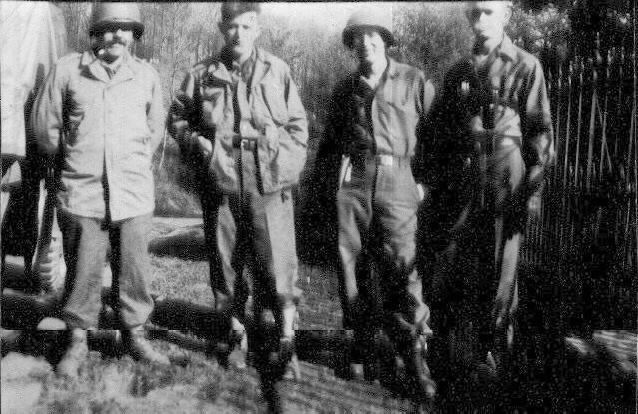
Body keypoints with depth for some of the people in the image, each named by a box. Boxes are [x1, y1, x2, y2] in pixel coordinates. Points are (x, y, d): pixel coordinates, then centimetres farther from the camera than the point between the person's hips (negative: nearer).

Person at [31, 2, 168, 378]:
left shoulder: (147, 75, 3)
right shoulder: (67, 70, -2)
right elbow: (45, 124, 8)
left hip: (134, 193, 1)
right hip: (82, 192, -1)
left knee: (135, 269, 6)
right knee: (82, 270, 4)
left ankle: (135, 334, 23)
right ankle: (78, 340, 19)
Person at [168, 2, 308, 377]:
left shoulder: (277, 71, 4)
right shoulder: (203, 75, 7)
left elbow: (299, 124, 8)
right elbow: (178, 118, 17)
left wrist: (289, 166, -4)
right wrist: (195, 142, -2)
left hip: (268, 181, -2)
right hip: (221, 181, 2)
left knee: (277, 261, -5)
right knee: (225, 259, 11)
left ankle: (287, 341, 5)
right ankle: (234, 329, 26)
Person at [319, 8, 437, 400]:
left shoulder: (416, 82, 5)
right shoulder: (345, 88, 16)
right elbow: (332, 138, 24)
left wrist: (427, 180, -1)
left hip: (397, 181, -3)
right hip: (351, 181, 4)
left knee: (401, 267, -8)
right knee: (353, 263, 3)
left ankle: (415, 355, 0)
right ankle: (362, 346, 15)